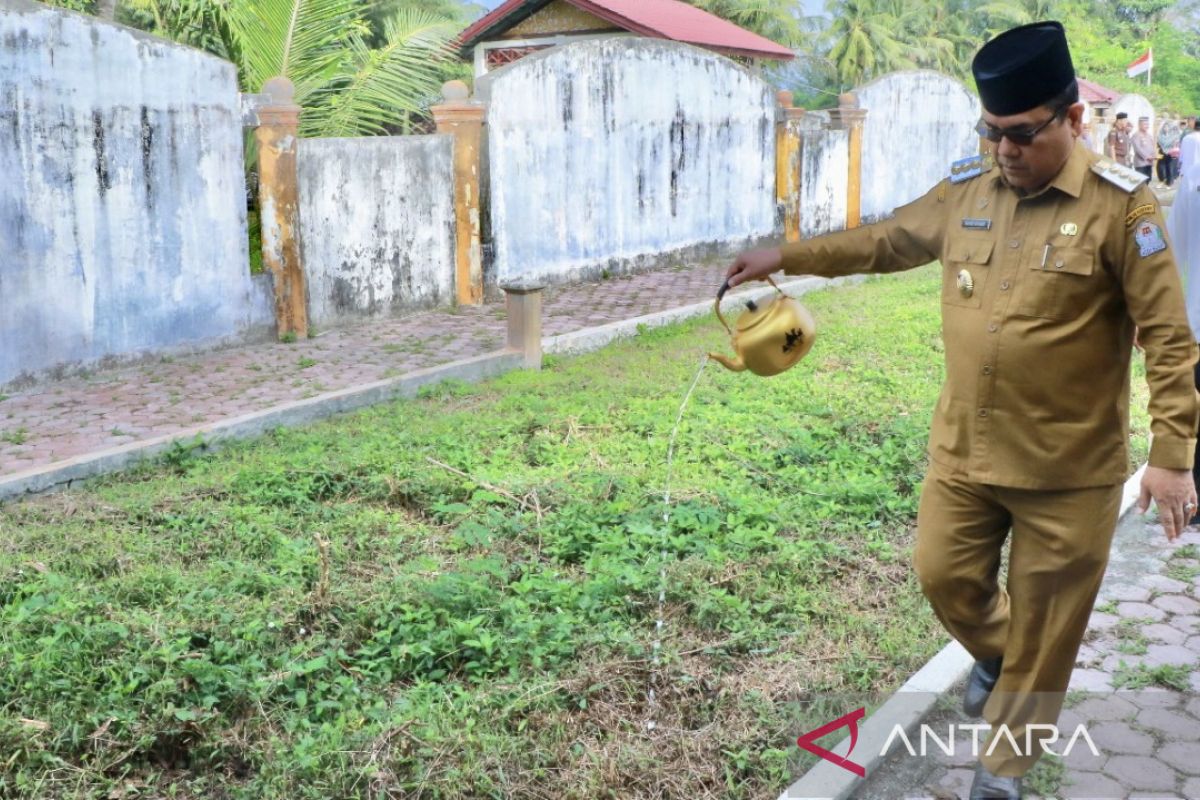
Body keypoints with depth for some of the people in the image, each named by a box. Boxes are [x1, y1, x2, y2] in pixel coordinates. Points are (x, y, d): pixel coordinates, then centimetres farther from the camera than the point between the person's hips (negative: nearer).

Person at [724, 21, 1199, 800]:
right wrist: (785, 257, 15)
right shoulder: (965, 191, 1)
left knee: (1044, 625, 9)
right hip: (965, 450, 4)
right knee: (944, 575, 13)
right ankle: (994, 656, 48)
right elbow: (885, 241, 17)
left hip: (1070, 467, -4)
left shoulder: (1120, 206, -14)